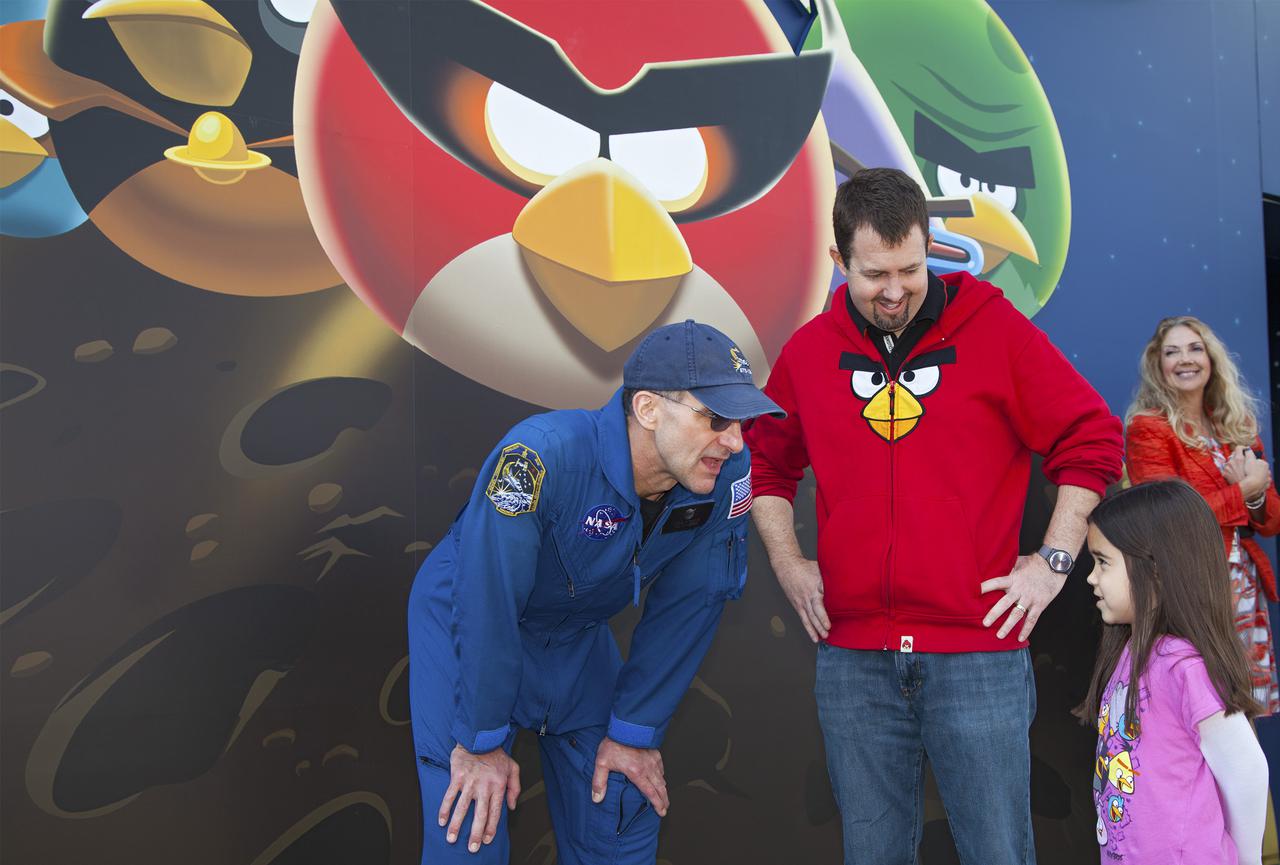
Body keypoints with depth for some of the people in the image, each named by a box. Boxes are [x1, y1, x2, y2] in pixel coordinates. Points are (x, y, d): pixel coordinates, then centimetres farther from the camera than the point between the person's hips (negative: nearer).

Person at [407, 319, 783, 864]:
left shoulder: (727, 475, -21)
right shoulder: (542, 456, -36)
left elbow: (684, 610, -11)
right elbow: (488, 605, -30)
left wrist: (634, 731, -6)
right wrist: (481, 743, -21)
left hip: (579, 636, 5)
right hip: (466, 623, -4)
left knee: (625, 817, 6)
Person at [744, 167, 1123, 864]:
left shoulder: (995, 329, -3)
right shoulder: (808, 351, 5)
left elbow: (1092, 440, 1)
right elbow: (765, 463, 18)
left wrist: (1053, 561, -3)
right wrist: (788, 565, 10)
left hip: (979, 655, -2)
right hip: (852, 659, 3)